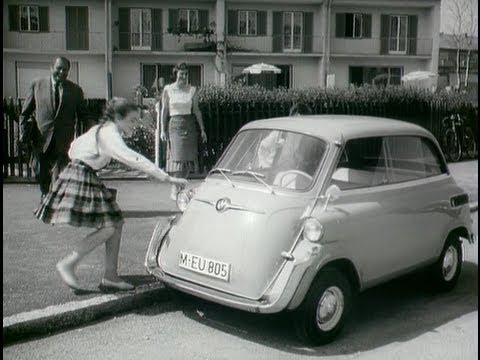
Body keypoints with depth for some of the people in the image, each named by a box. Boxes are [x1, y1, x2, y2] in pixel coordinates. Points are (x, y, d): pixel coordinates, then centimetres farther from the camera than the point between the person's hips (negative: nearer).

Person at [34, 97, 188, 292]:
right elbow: (133, 159, -30)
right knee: (107, 228, -15)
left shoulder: (103, 129, 13)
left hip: (88, 178, 10)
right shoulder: (109, 133, -18)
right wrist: (167, 178, -34)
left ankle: (110, 276, 7)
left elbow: (75, 146, 21)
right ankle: (68, 264, -2)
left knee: (117, 222, 4)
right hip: (80, 179, -10)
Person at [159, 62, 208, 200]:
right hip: (174, 125, -3)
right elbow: (164, 110, 3)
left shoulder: (192, 90, 6)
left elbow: (196, 110, 9)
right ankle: (175, 190, -6)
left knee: (188, 156, 2)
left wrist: (202, 129, 6)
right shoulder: (168, 90, 1)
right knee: (177, 156, -10)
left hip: (189, 125, 3)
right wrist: (162, 129, -2)